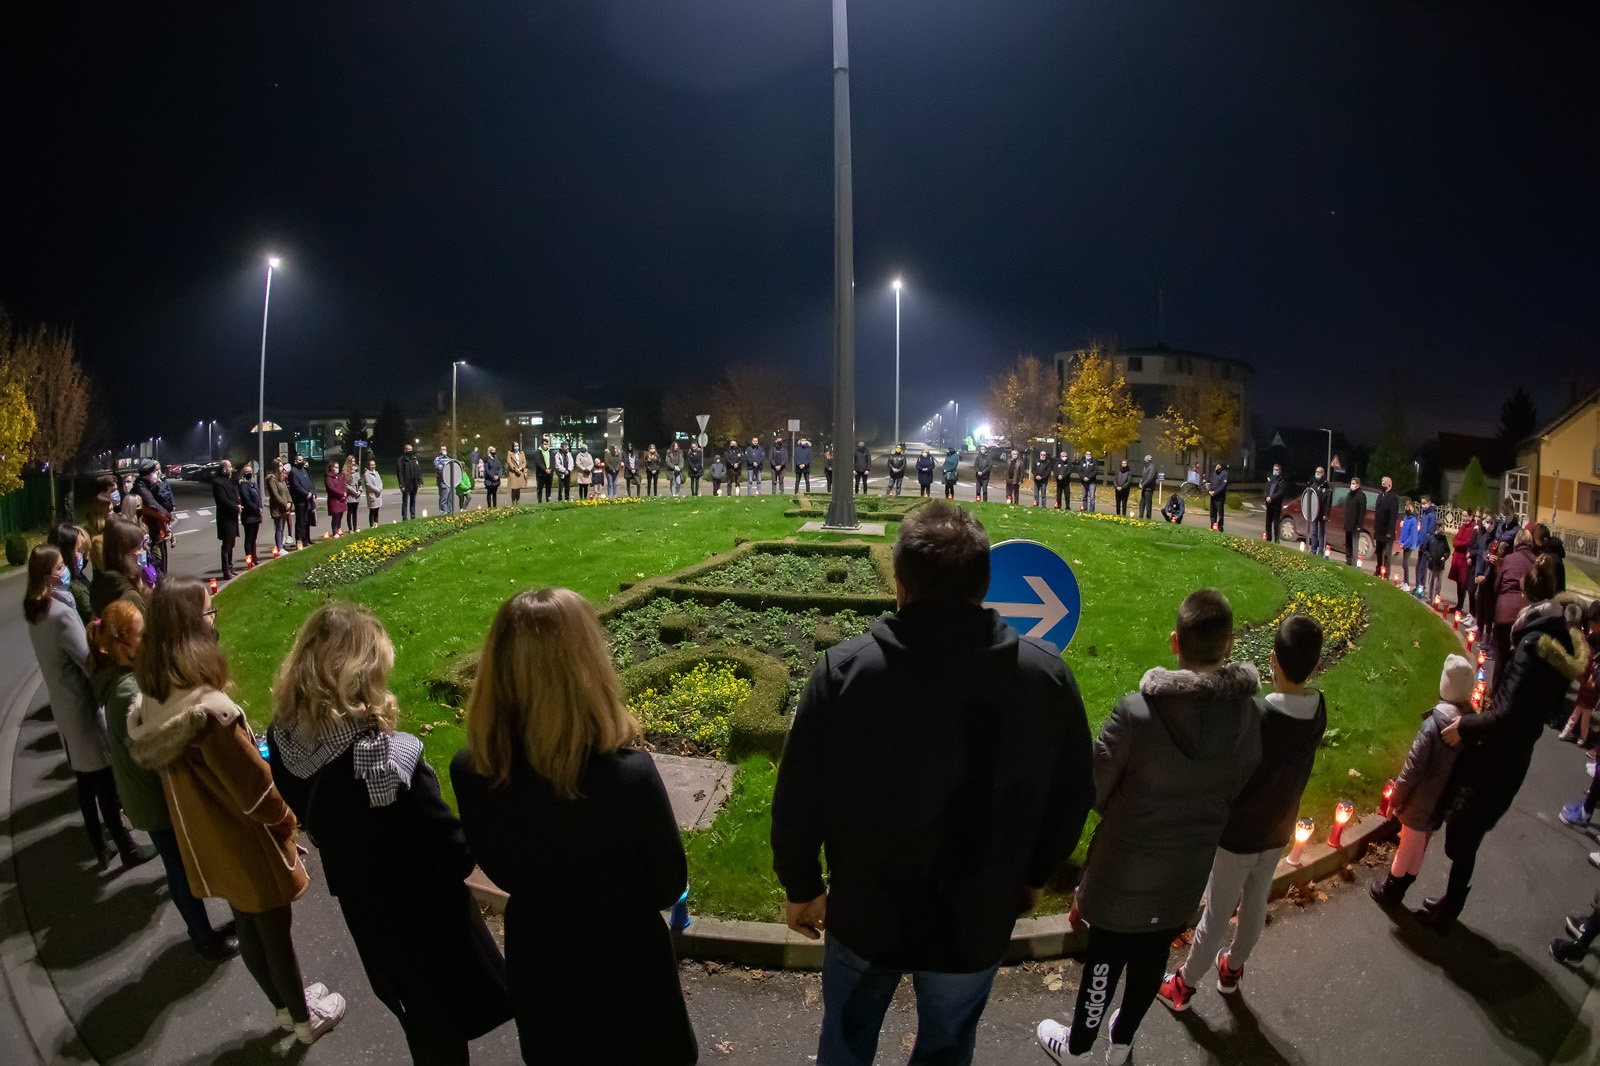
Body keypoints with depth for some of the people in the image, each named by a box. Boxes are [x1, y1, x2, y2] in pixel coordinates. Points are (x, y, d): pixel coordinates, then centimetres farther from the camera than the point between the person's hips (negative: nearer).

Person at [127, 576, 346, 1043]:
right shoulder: (208, 711, -35)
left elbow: (188, 777, 5)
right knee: (276, 934, 15)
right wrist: (286, 820, -6)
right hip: (248, 847, -7)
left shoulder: (153, 702, -9)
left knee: (248, 928, 25)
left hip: (209, 845, 7)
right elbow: (256, 790, -25)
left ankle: (284, 1006, 48)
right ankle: (305, 1019, 38)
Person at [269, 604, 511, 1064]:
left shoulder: (284, 740, -18)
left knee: (412, 1004, 32)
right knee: (442, 1018, 22)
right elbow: (454, 850, -26)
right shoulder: (388, 759, -38)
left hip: (360, 901, 6)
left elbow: (310, 816, 1)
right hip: (422, 908, -6)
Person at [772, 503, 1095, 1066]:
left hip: (864, 912, -1)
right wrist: (1033, 874, 15)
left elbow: (797, 797, -15)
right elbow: (1071, 797, -3)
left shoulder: (845, 670, -24)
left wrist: (801, 885, 4)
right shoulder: (1046, 675, -17)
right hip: (979, 918, 1)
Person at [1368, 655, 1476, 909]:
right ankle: (1395, 892, 36)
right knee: (1418, 848, 20)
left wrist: (1394, 801, -8)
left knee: (1409, 847, 12)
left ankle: (1389, 892, 30)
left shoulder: (1435, 724, -27)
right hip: (1443, 803, 5)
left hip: (1421, 802, -5)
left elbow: (1412, 769, -21)